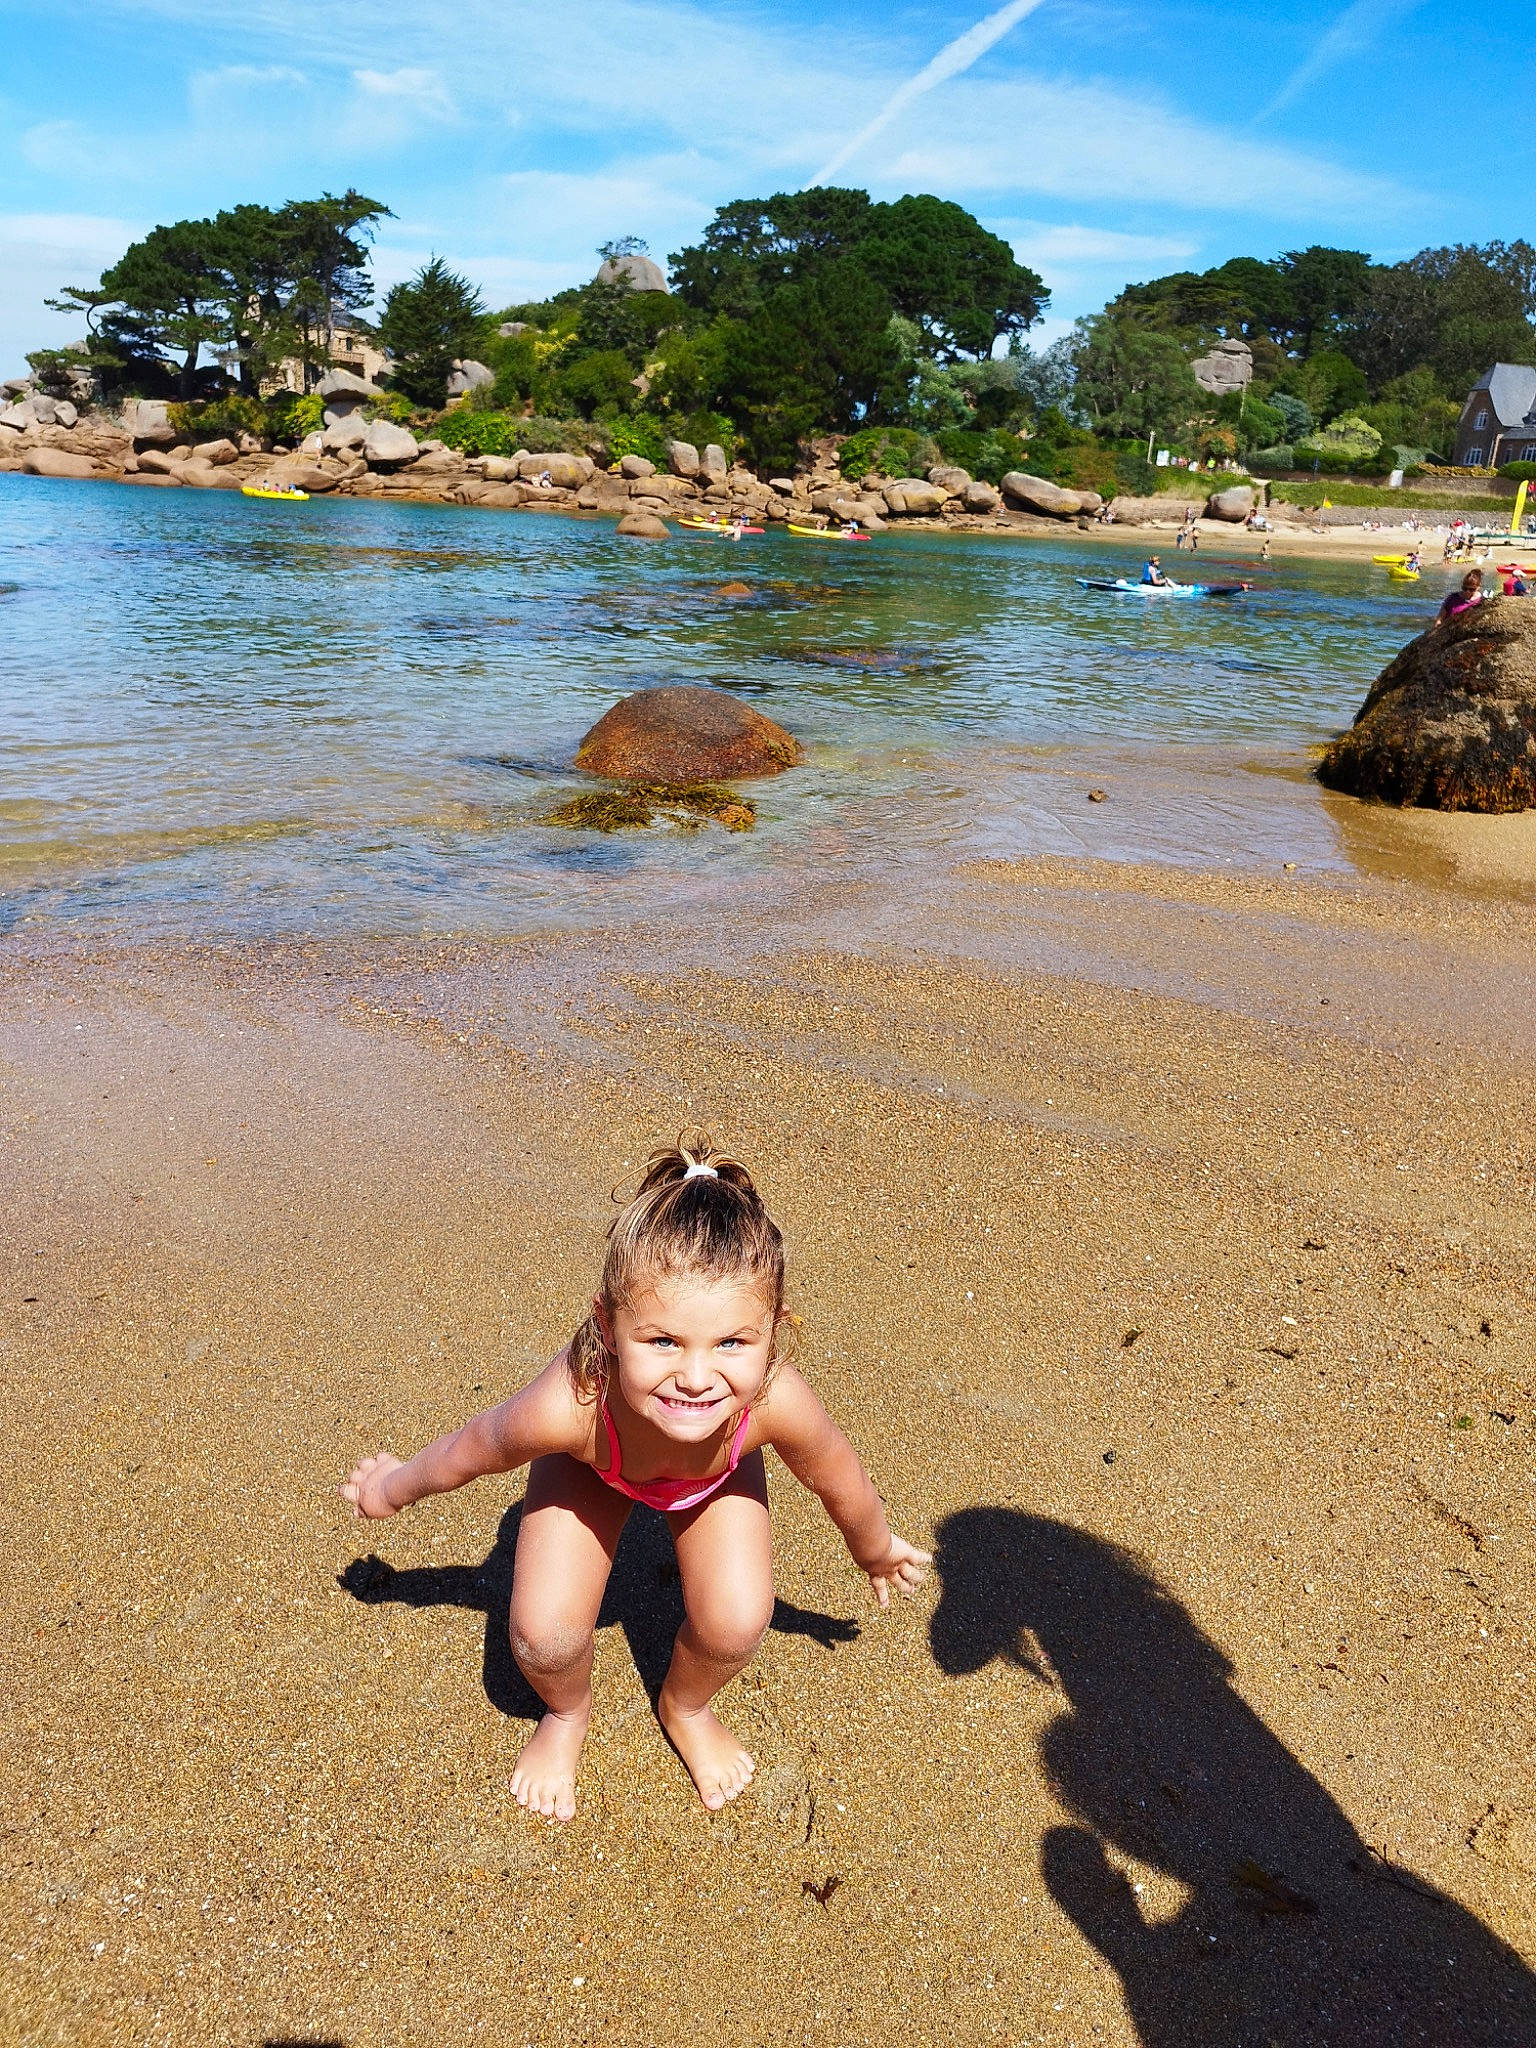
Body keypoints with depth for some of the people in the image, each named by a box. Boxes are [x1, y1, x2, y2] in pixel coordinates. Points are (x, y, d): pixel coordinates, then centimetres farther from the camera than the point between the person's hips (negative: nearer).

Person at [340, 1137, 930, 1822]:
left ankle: (685, 1706, 24)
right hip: (590, 1469, -1)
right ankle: (566, 1713, 25)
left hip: (717, 1472, 1)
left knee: (736, 1624, -14)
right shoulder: (569, 1406, -46)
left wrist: (877, 1553, 5)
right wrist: (391, 1489, 0)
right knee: (543, 1637, -14)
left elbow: (839, 1482, -17)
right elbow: (470, 1451, -21)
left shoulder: (777, 1403, -43)